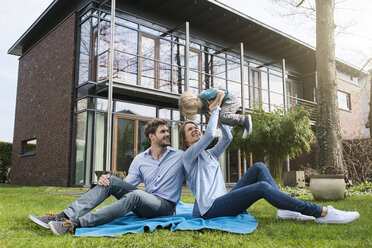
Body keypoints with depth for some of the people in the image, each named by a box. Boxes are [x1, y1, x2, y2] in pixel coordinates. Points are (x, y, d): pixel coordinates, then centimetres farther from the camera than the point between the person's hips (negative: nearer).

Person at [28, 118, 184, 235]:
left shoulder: (180, 156, 1)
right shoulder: (140, 160, 9)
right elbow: (126, 185, 7)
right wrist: (106, 179, -12)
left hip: (166, 206, -4)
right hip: (144, 205, 4)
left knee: (135, 195, -36)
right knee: (111, 182, -16)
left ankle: (75, 224, -40)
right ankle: (64, 216, -25)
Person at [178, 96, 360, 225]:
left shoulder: (209, 154, 24)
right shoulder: (188, 156, -1)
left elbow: (227, 137, 23)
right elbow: (210, 134, -13)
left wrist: (217, 114, 20)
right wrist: (215, 109, 0)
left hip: (223, 201, 9)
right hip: (210, 209, -9)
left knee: (259, 168, -2)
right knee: (262, 187, -26)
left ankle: (285, 209, -15)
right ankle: (322, 213, -22)